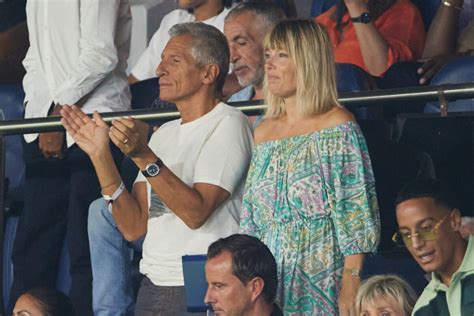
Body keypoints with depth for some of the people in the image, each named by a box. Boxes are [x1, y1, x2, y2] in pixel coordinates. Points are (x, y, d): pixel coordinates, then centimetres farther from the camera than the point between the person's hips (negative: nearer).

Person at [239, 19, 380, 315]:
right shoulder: (264, 132, 15)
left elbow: (356, 213, -11)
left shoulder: (337, 127, -5)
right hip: (271, 278, 6)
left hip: (322, 280, -6)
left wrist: (350, 285, -18)